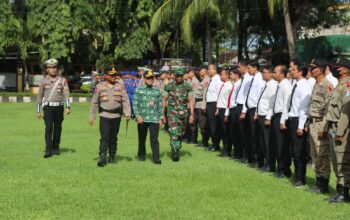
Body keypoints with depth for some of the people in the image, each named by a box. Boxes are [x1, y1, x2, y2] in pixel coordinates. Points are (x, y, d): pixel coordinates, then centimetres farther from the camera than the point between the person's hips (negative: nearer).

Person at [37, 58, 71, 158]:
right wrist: (38, 111, 9)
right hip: (48, 107, -1)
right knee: (49, 128, -12)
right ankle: (48, 150, -14)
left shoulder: (62, 80, 4)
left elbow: (66, 94, -3)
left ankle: (56, 148, 22)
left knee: (58, 128, 7)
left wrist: (68, 107, -16)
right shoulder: (43, 81, 6)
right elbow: (40, 96, 11)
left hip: (59, 107, 1)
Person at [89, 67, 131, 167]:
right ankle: (102, 157, -12)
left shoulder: (120, 85, 5)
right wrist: (92, 117, 8)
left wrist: (127, 113, -10)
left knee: (113, 138, 10)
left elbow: (125, 100, 2)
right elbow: (94, 102, 9)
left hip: (116, 116, 2)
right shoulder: (100, 86, 4)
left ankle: (112, 157, 21)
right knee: (104, 137, -10)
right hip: (104, 116, -1)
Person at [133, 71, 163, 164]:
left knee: (154, 139, -6)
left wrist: (160, 118, 5)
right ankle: (141, 156, 27)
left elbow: (160, 105, 11)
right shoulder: (139, 90, 4)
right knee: (142, 138, 11)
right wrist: (138, 116, -11)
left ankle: (156, 158, -6)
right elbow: (135, 104, 0)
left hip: (154, 119, 0)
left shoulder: (157, 91, 9)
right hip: (142, 119, 0)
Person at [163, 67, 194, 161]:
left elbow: (190, 101, 2)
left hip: (183, 113, 2)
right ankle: (175, 153, -17)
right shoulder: (169, 86, 0)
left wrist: (191, 114, -5)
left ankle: (177, 151, 27)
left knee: (180, 134, 10)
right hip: (172, 112, -2)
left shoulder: (187, 86, 2)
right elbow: (164, 100, 6)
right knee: (173, 132, -14)